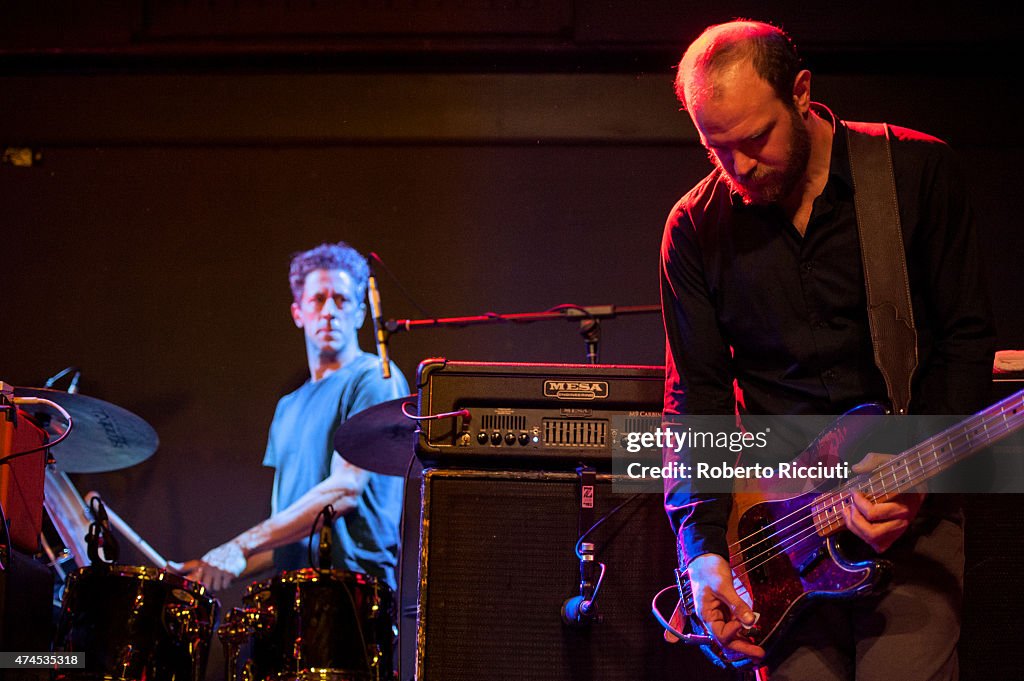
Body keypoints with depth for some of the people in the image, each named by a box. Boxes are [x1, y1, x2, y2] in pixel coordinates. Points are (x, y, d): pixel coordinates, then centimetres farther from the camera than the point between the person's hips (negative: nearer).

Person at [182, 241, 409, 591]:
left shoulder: (375, 381, -2)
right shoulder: (290, 408, 22)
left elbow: (346, 491, -13)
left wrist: (241, 547, -17)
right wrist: (218, 565, 10)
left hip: (357, 587, -6)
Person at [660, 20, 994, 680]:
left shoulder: (919, 170, -2)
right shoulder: (696, 228, 4)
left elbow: (967, 340, -1)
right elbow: (696, 394, 4)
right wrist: (704, 543, -8)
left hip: (912, 503, -2)